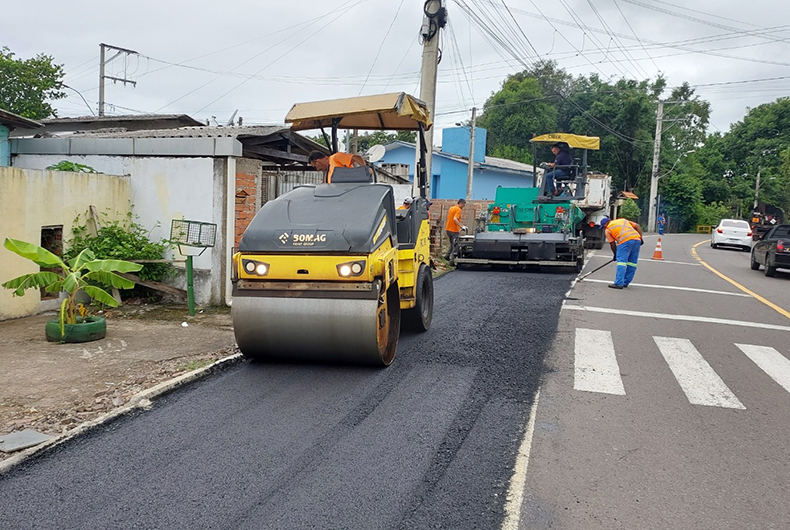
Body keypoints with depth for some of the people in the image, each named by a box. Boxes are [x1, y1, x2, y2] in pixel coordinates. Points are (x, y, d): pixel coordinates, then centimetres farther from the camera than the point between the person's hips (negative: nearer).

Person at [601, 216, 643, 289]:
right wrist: (641, 238, 16)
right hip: (637, 239, 6)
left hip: (625, 241, -6)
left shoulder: (608, 229, 15)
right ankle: (625, 282, 16)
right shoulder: (623, 220, 31)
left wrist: (615, 254, 23)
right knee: (632, 262, 11)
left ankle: (619, 283, -14)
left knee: (621, 261, -7)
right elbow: (637, 226, 21)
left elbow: (612, 243, 13)